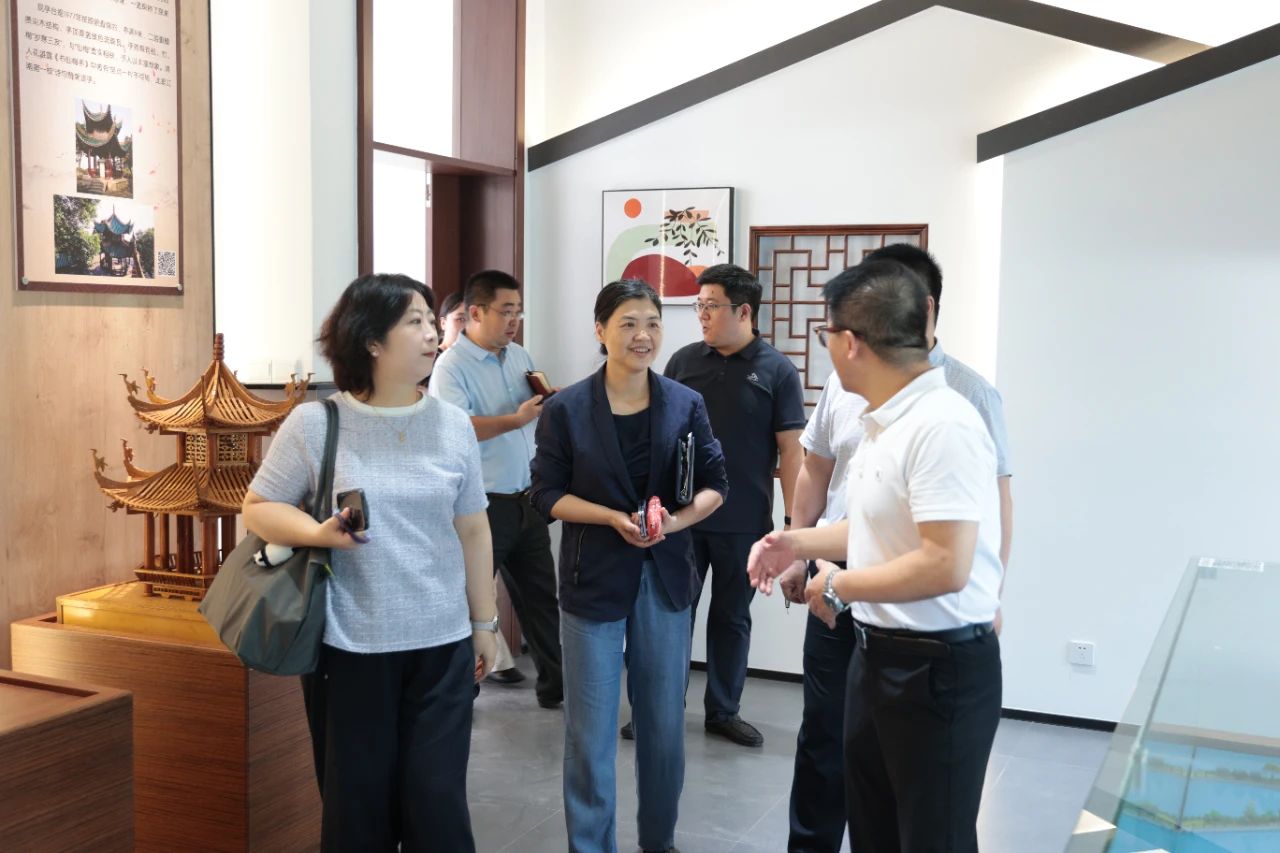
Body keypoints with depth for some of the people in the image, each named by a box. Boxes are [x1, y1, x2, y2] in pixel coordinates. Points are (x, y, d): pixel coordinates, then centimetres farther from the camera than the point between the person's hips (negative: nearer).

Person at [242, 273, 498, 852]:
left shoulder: (454, 425, 3)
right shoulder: (313, 424, -6)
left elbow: (472, 531, 9)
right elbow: (258, 508, 0)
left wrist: (483, 620, 11)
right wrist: (319, 533, -19)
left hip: (441, 646, 2)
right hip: (349, 648, -2)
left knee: (438, 803, 5)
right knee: (357, 806, 10)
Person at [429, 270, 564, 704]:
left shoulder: (519, 356, 10)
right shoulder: (452, 365, -12)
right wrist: (516, 419, -28)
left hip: (526, 499, 7)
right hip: (483, 503, -7)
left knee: (539, 594, 13)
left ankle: (554, 684, 22)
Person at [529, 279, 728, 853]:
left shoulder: (686, 404, 0)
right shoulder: (566, 409, -6)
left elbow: (715, 484, 3)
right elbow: (547, 494, -5)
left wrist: (675, 520, -16)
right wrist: (616, 518, -19)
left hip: (665, 577, 2)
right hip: (593, 580, -2)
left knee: (664, 723, 13)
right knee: (590, 730, 5)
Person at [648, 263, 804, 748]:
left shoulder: (777, 371, -4)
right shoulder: (684, 361, 3)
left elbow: (791, 449, -5)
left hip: (744, 522, -1)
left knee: (732, 617, 12)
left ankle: (723, 711, 26)